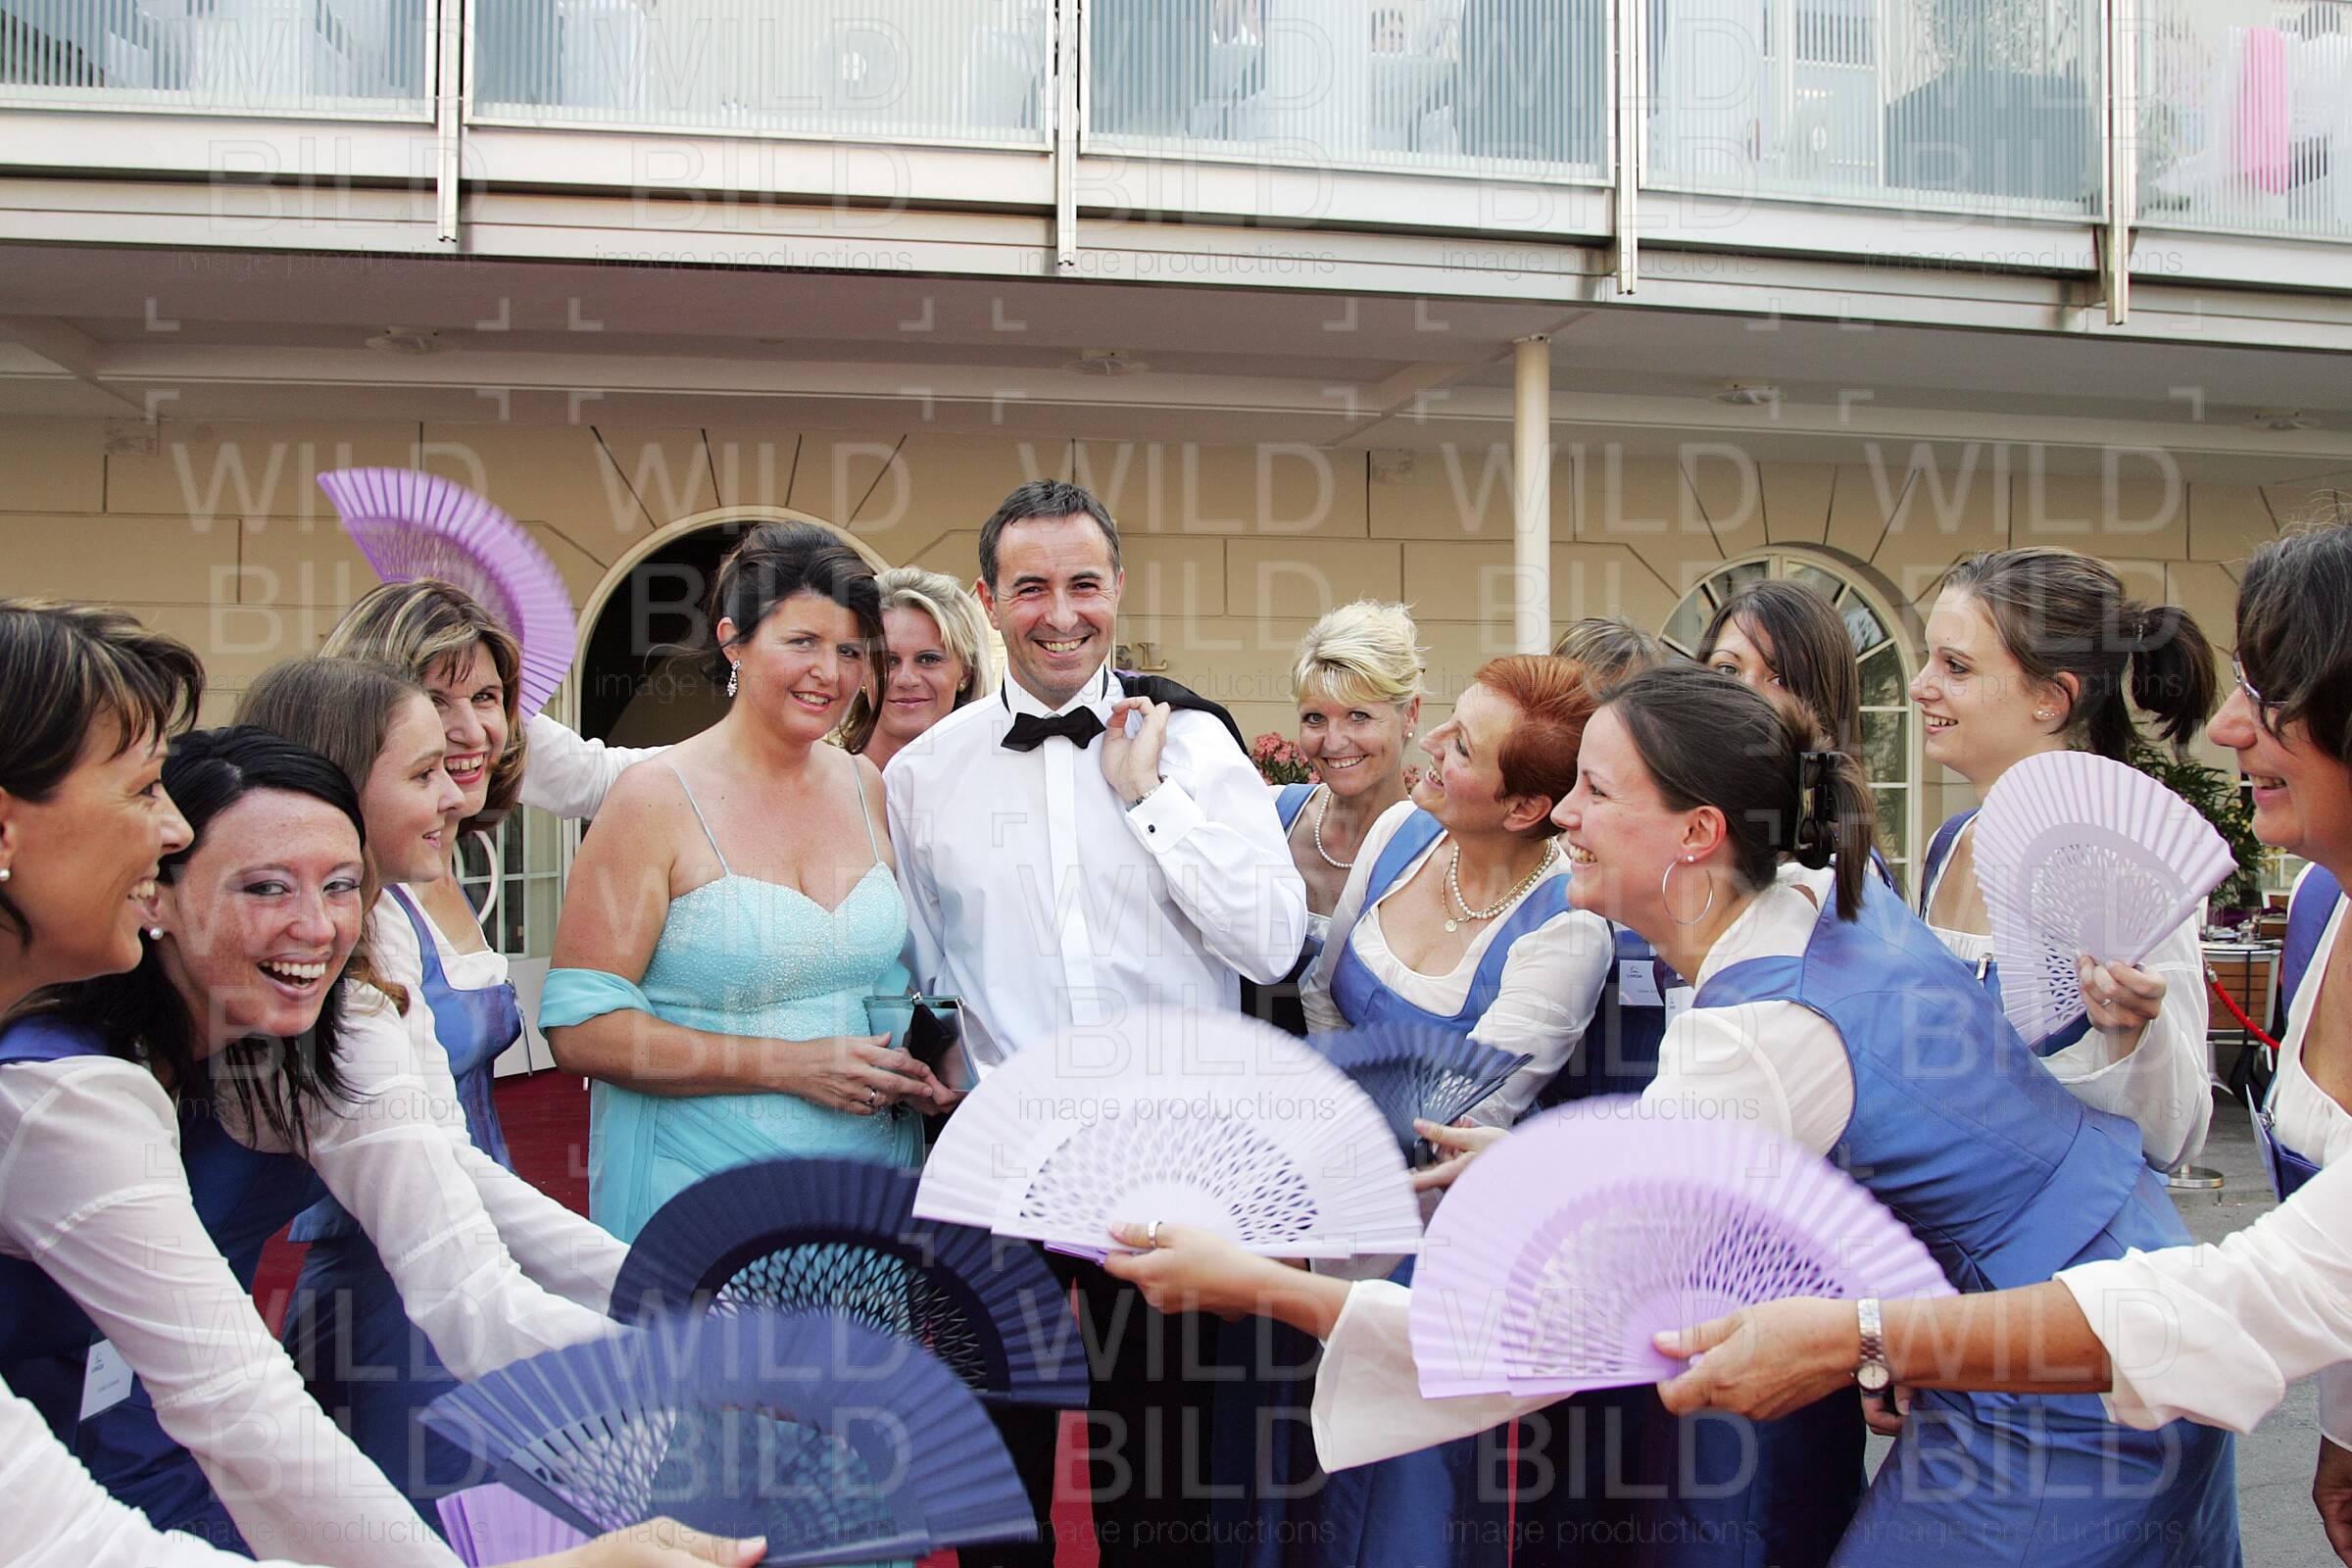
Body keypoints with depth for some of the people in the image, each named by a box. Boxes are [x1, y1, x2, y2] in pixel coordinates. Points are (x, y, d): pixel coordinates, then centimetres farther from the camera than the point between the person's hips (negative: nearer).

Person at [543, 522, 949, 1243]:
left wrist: (917, 1062, -3)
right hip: (705, 1186, -4)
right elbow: (580, 1028, -14)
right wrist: (790, 1065, -18)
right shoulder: (657, 798, -9)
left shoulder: (866, 787, 7)